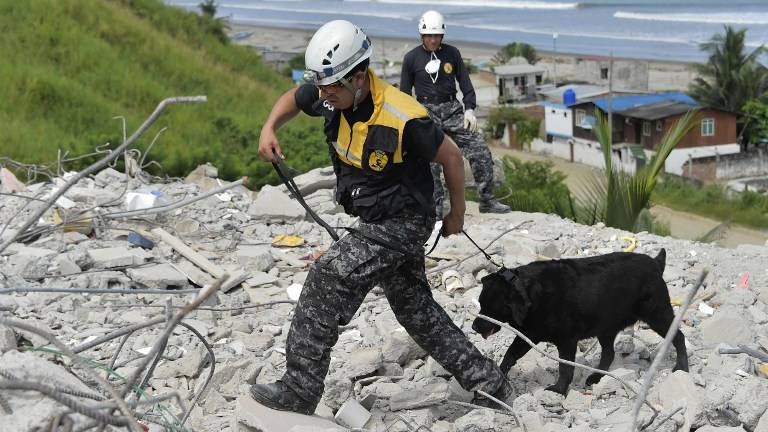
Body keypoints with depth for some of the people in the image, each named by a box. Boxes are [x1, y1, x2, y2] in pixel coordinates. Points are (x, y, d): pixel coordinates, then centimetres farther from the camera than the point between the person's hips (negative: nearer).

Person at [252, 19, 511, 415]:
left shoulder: (403, 119, -28)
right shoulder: (331, 94, -9)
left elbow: (451, 157, -14)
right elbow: (293, 99, 13)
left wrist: (456, 214, -1)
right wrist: (269, 128, -9)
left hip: (401, 224, -9)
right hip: (375, 220, 9)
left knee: (328, 279, -18)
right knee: (415, 309, 16)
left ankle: (298, 392, -10)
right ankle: (487, 382, 28)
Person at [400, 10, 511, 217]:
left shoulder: (452, 53, 5)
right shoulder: (411, 58, 0)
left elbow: (465, 83, 9)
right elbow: (405, 92, 7)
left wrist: (469, 109, -2)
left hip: (453, 109, 2)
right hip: (427, 112, -2)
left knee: (480, 152, -8)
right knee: (431, 164, -10)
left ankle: (487, 200, 0)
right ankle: (436, 208, -2)